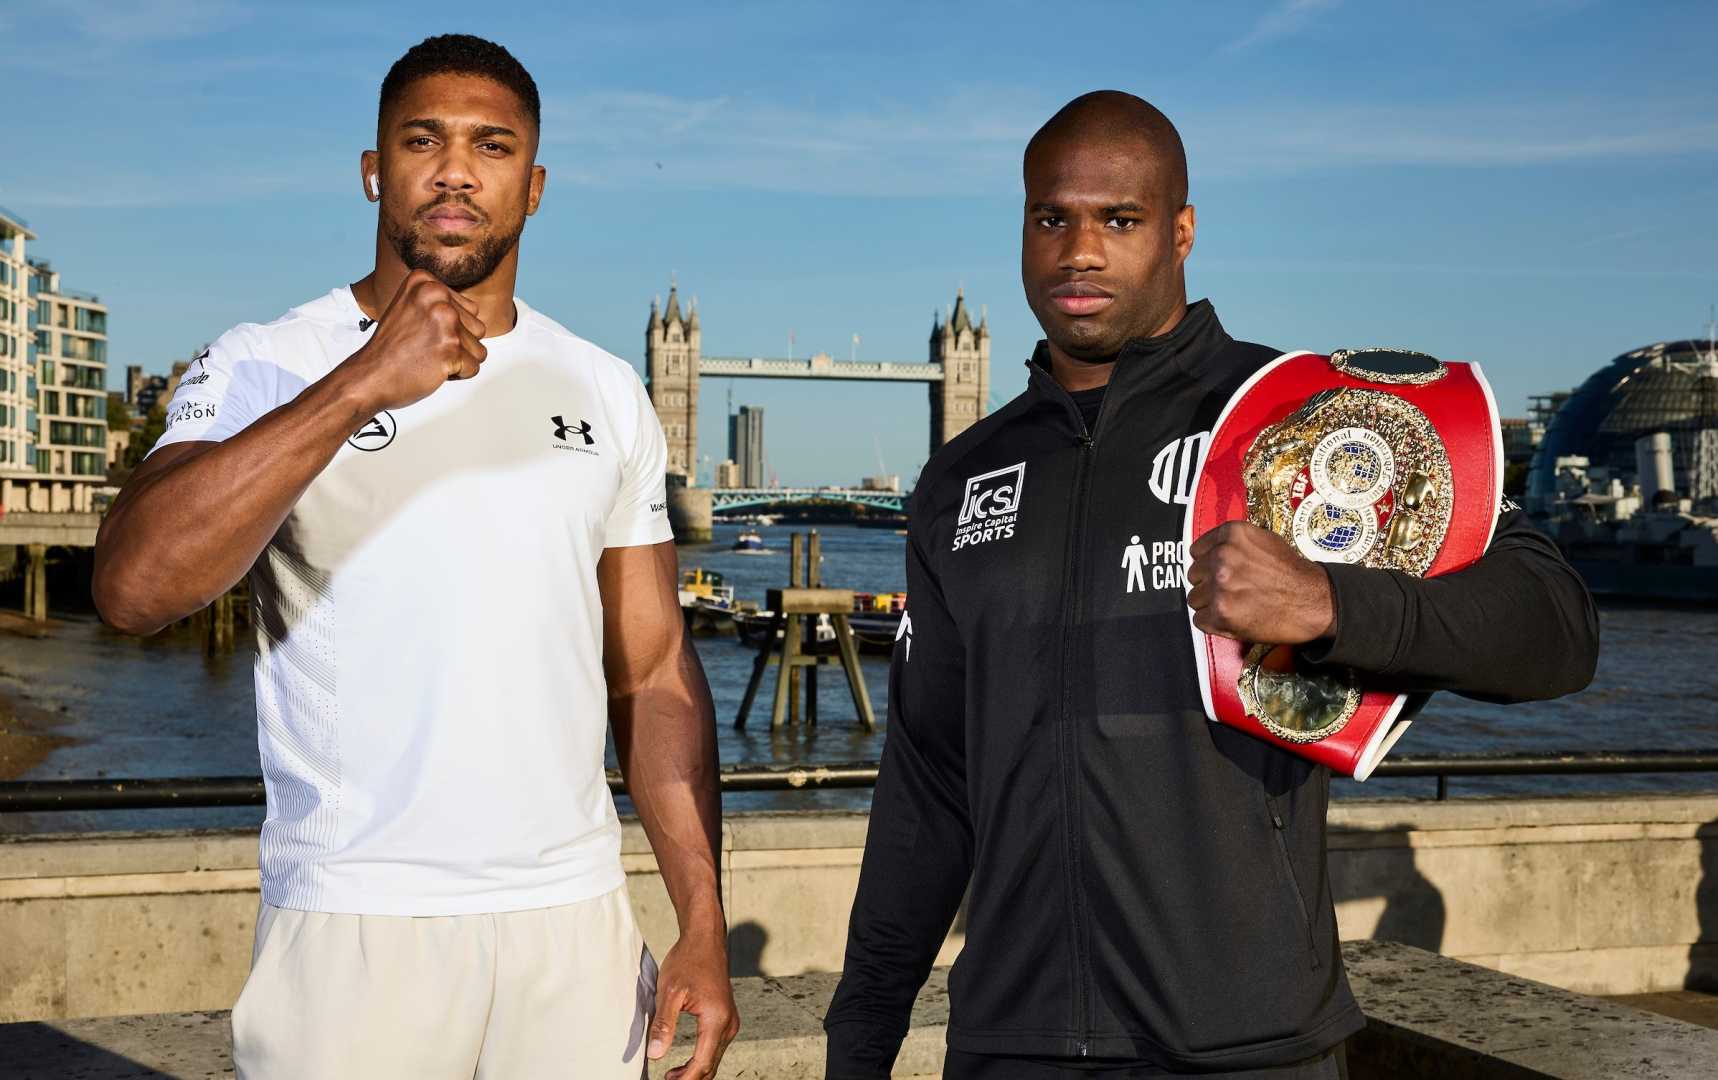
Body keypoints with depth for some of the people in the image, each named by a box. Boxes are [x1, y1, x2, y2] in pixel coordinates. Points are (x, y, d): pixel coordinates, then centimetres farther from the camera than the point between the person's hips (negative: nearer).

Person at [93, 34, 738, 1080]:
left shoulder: (607, 395, 9)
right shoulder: (267, 368, -3)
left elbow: (655, 674, 9)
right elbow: (134, 586, -21)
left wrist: (705, 925, 3)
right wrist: (363, 386, -26)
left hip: (575, 923, 3)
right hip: (353, 926, -3)